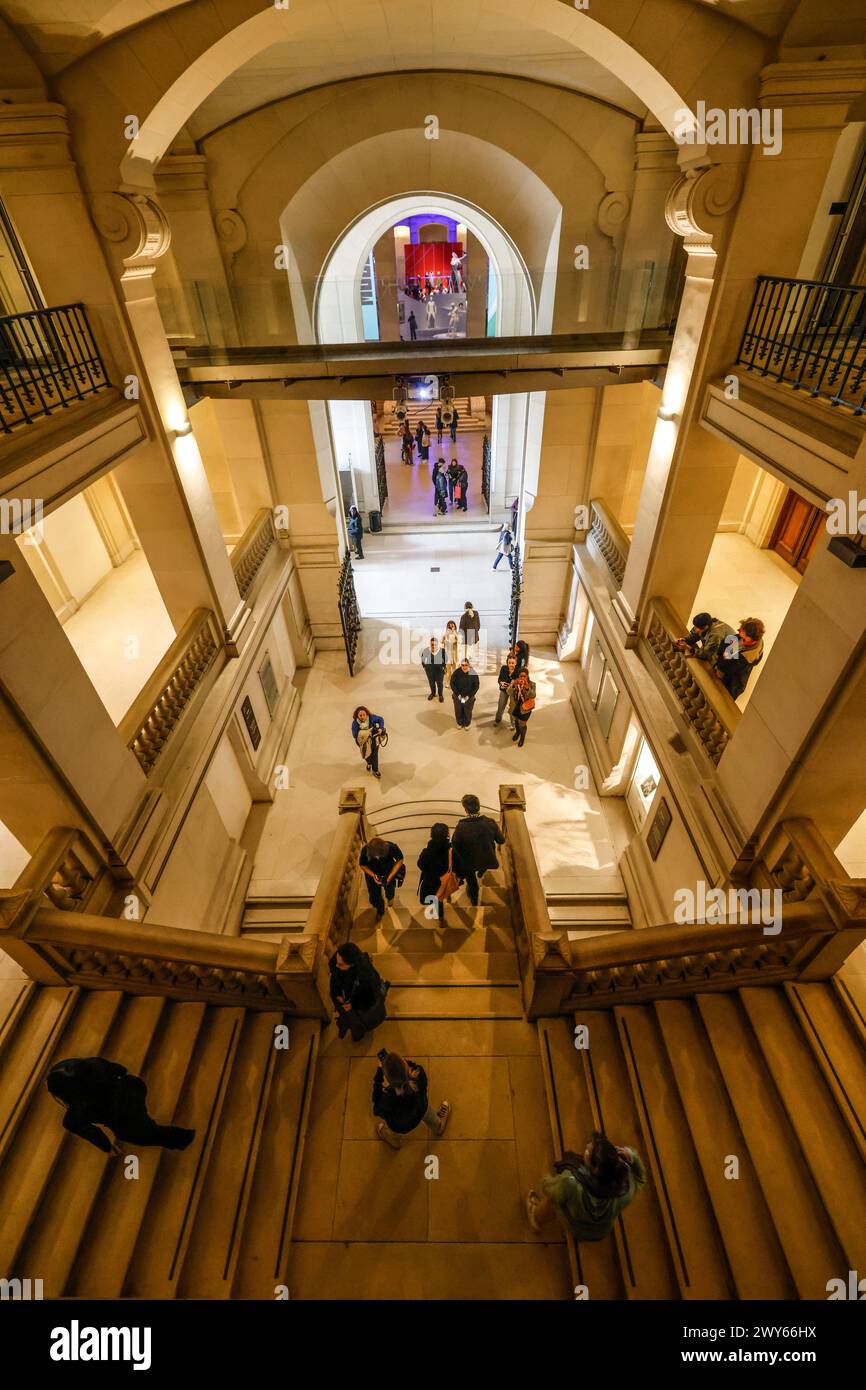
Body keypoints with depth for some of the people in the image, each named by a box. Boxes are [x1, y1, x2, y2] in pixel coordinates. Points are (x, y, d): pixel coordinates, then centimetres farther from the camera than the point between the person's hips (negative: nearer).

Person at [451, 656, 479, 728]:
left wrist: (469, 696, -15)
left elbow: (476, 686, -8)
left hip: (469, 697, -1)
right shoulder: (456, 672, -15)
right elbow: (452, 683, -6)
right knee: (458, 711, 14)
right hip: (458, 696, 1)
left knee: (468, 712, 10)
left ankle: (467, 724, 37)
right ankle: (459, 723, 41)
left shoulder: (473, 674, -15)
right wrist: (457, 694, -14)